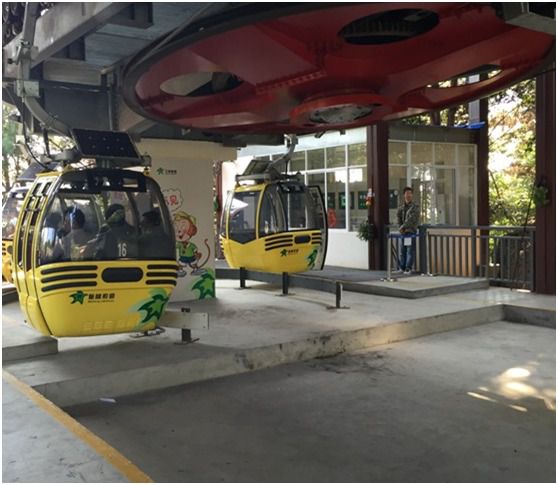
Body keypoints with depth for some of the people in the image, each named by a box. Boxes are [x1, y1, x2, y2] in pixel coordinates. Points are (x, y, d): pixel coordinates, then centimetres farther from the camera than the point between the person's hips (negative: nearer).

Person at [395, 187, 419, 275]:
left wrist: (403, 227, -16)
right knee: (402, 251, 9)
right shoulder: (401, 207, 12)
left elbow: (411, 219, -15)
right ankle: (402, 268, 16)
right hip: (403, 232, 5)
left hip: (411, 232, -5)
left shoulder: (415, 207, -5)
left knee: (410, 251, -4)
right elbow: (399, 218, 9)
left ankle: (408, 268, -2)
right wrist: (400, 228, -6)